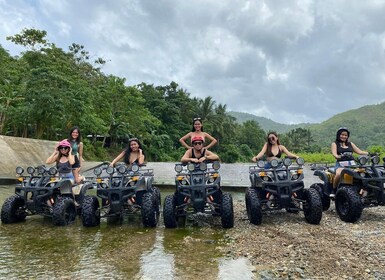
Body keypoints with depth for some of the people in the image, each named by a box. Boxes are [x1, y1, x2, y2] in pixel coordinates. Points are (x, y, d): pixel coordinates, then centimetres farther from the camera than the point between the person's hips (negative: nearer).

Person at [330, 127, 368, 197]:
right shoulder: (335, 144, 12)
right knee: (338, 174, -37)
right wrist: (339, 156, -27)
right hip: (341, 164, -4)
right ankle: (334, 190, -17)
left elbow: (359, 152, 20)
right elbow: (334, 154, -5)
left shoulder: (350, 144, 25)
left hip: (352, 164, 4)